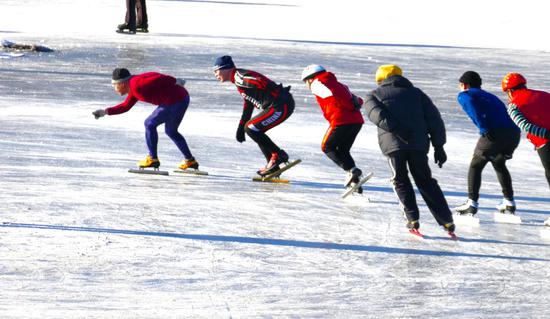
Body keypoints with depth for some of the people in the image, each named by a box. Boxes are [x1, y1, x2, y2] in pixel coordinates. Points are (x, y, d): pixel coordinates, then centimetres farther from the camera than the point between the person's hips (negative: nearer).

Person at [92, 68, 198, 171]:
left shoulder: (136, 85, -14)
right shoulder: (134, 88, 18)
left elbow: (158, 79, -21)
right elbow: (125, 106, 25)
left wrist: (175, 81, -21)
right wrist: (105, 112, 20)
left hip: (174, 101, -10)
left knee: (150, 124, 1)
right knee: (170, 131, 26)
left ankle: (153, 159, 7)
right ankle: (190, 161, 30)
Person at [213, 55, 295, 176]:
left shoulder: (239, 76, -10)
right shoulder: (239, 80, 22)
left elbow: (261, 82, -27)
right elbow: (248, 105, 29)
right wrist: (241, 127, 31)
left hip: (281, 106, -10)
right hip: (280, 105, 10)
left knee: (251, 128, -9)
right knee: (255, 131, 19)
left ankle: (278, 155, -3)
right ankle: (273, 166, 19)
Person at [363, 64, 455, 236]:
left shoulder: (374, 95, 18)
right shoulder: (415, 93, 25)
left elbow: (377, 114, -5)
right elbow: (434, 118, 16)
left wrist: (396, 129, -15)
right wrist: (438, 146, 15)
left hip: (392, 143, -2)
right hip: (419, 143, 2)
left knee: (400, 181, 14)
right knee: (425, 180, 13)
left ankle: (413, 220, 0)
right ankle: (447, 221, 8)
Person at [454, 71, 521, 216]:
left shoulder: (464, 95, 14)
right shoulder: (490, 96, 33)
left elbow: (471, 103, -6)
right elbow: (503, 110, 23)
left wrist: (484, 129, -6)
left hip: (495, 133, -7)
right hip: (514, 133, 7)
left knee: (475, 166, 10)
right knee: (499, 164, 30)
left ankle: (472, 203, 1)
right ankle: (509, 202, 30)